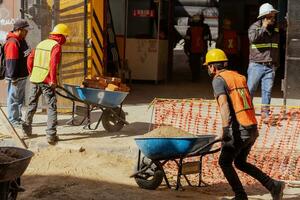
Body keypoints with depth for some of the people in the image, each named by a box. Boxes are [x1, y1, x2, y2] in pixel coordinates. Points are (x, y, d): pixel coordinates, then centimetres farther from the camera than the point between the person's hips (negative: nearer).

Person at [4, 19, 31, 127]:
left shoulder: (21, 40, 13)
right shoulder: (12, 42, -20)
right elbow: (11, 62, -23)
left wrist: (28, 71, 22)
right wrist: (13, 77, -23)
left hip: (23, 76, 10)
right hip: (15, 77, -10)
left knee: (20, 98, 18)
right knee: (14, 99, -1)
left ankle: (18, 118, 28)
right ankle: (13, 120, 6)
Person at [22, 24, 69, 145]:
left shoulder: (41, 43, 14)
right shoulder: (56, 46, -9)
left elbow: (30, 59, 15)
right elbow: (53, 64, -20)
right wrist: (53, 80, -17)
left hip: (35, 79, 7)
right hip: (46, 81, -7)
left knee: (32, 104, 21)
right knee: (52, 107, -2)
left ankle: (27, 129, 32)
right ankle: (51, 135, -8)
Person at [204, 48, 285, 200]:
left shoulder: (218, 80, -6)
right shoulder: (239, 77, 17)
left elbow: (223, 104, -23)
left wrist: (225, 128, -32)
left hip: (238, 130, -8)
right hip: (252, 127, 8)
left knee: (224, 162, 10)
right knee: (240, 162, 20)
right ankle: (273, 185, 12)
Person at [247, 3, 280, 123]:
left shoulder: (275, 29, 12)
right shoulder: (254, 27, -3)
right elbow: (253, 38, -26)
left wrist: (277, 63, 19)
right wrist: (263, 28, -17)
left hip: (270, 66, 4)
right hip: (256, 65, -4)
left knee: (267, 90, 4)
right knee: (250, 89, -1)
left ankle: (265, 113, 9)